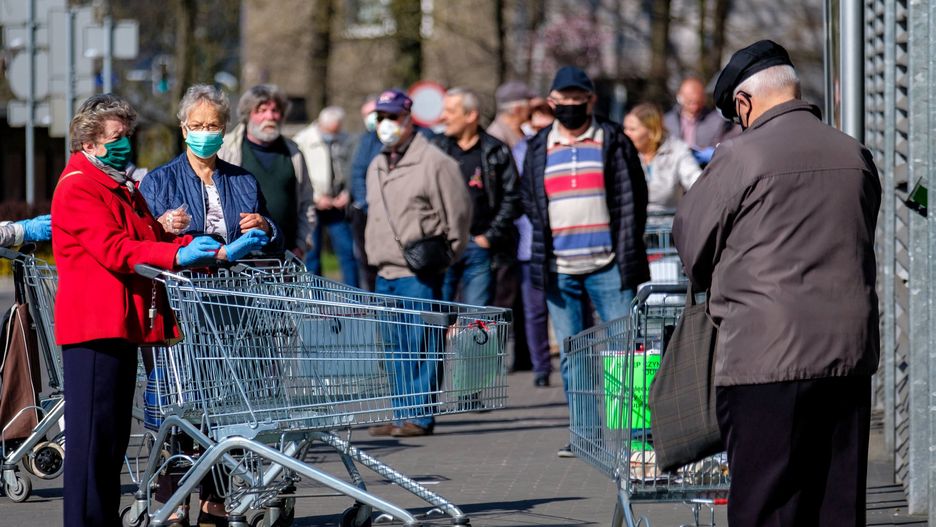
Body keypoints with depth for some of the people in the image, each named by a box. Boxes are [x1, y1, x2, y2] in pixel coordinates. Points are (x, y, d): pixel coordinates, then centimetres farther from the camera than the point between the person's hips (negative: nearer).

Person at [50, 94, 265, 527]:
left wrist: (212, 252, 7)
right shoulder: (78, 186, -8)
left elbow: (152, 240, 21)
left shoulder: (122, 187, 25)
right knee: (93, 435, -10)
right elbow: (112, 248, -19)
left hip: (125, 325, 10)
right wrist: (177, 255, -25)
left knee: (114, 436, 12)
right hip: (94, 326, -10)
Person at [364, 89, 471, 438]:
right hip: (386, 273, 8)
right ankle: (402, 415, 13)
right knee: (395, 347, 8)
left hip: (419, 273, -8)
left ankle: (420, 416, -6)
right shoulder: (377, 167, 19)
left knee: (419, 345, -8)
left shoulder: (434, 162, -7)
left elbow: (457, 214, -7)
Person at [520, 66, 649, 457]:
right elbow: (530, 203, 19)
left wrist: (627, 253, -4)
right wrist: (542, 247, 6)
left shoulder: (613, 141, 4)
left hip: (607, 265, -3)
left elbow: (633, 200, 3)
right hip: (559, 268, 3)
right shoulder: (539, 149, 12)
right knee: (570, 355, 5)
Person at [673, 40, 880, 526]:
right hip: (850, 351, 6)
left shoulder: (740, 157, -7)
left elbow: (690, 236, 4)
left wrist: (712, 286, 24)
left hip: (767, 355, -5)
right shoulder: (856, 156, 9)